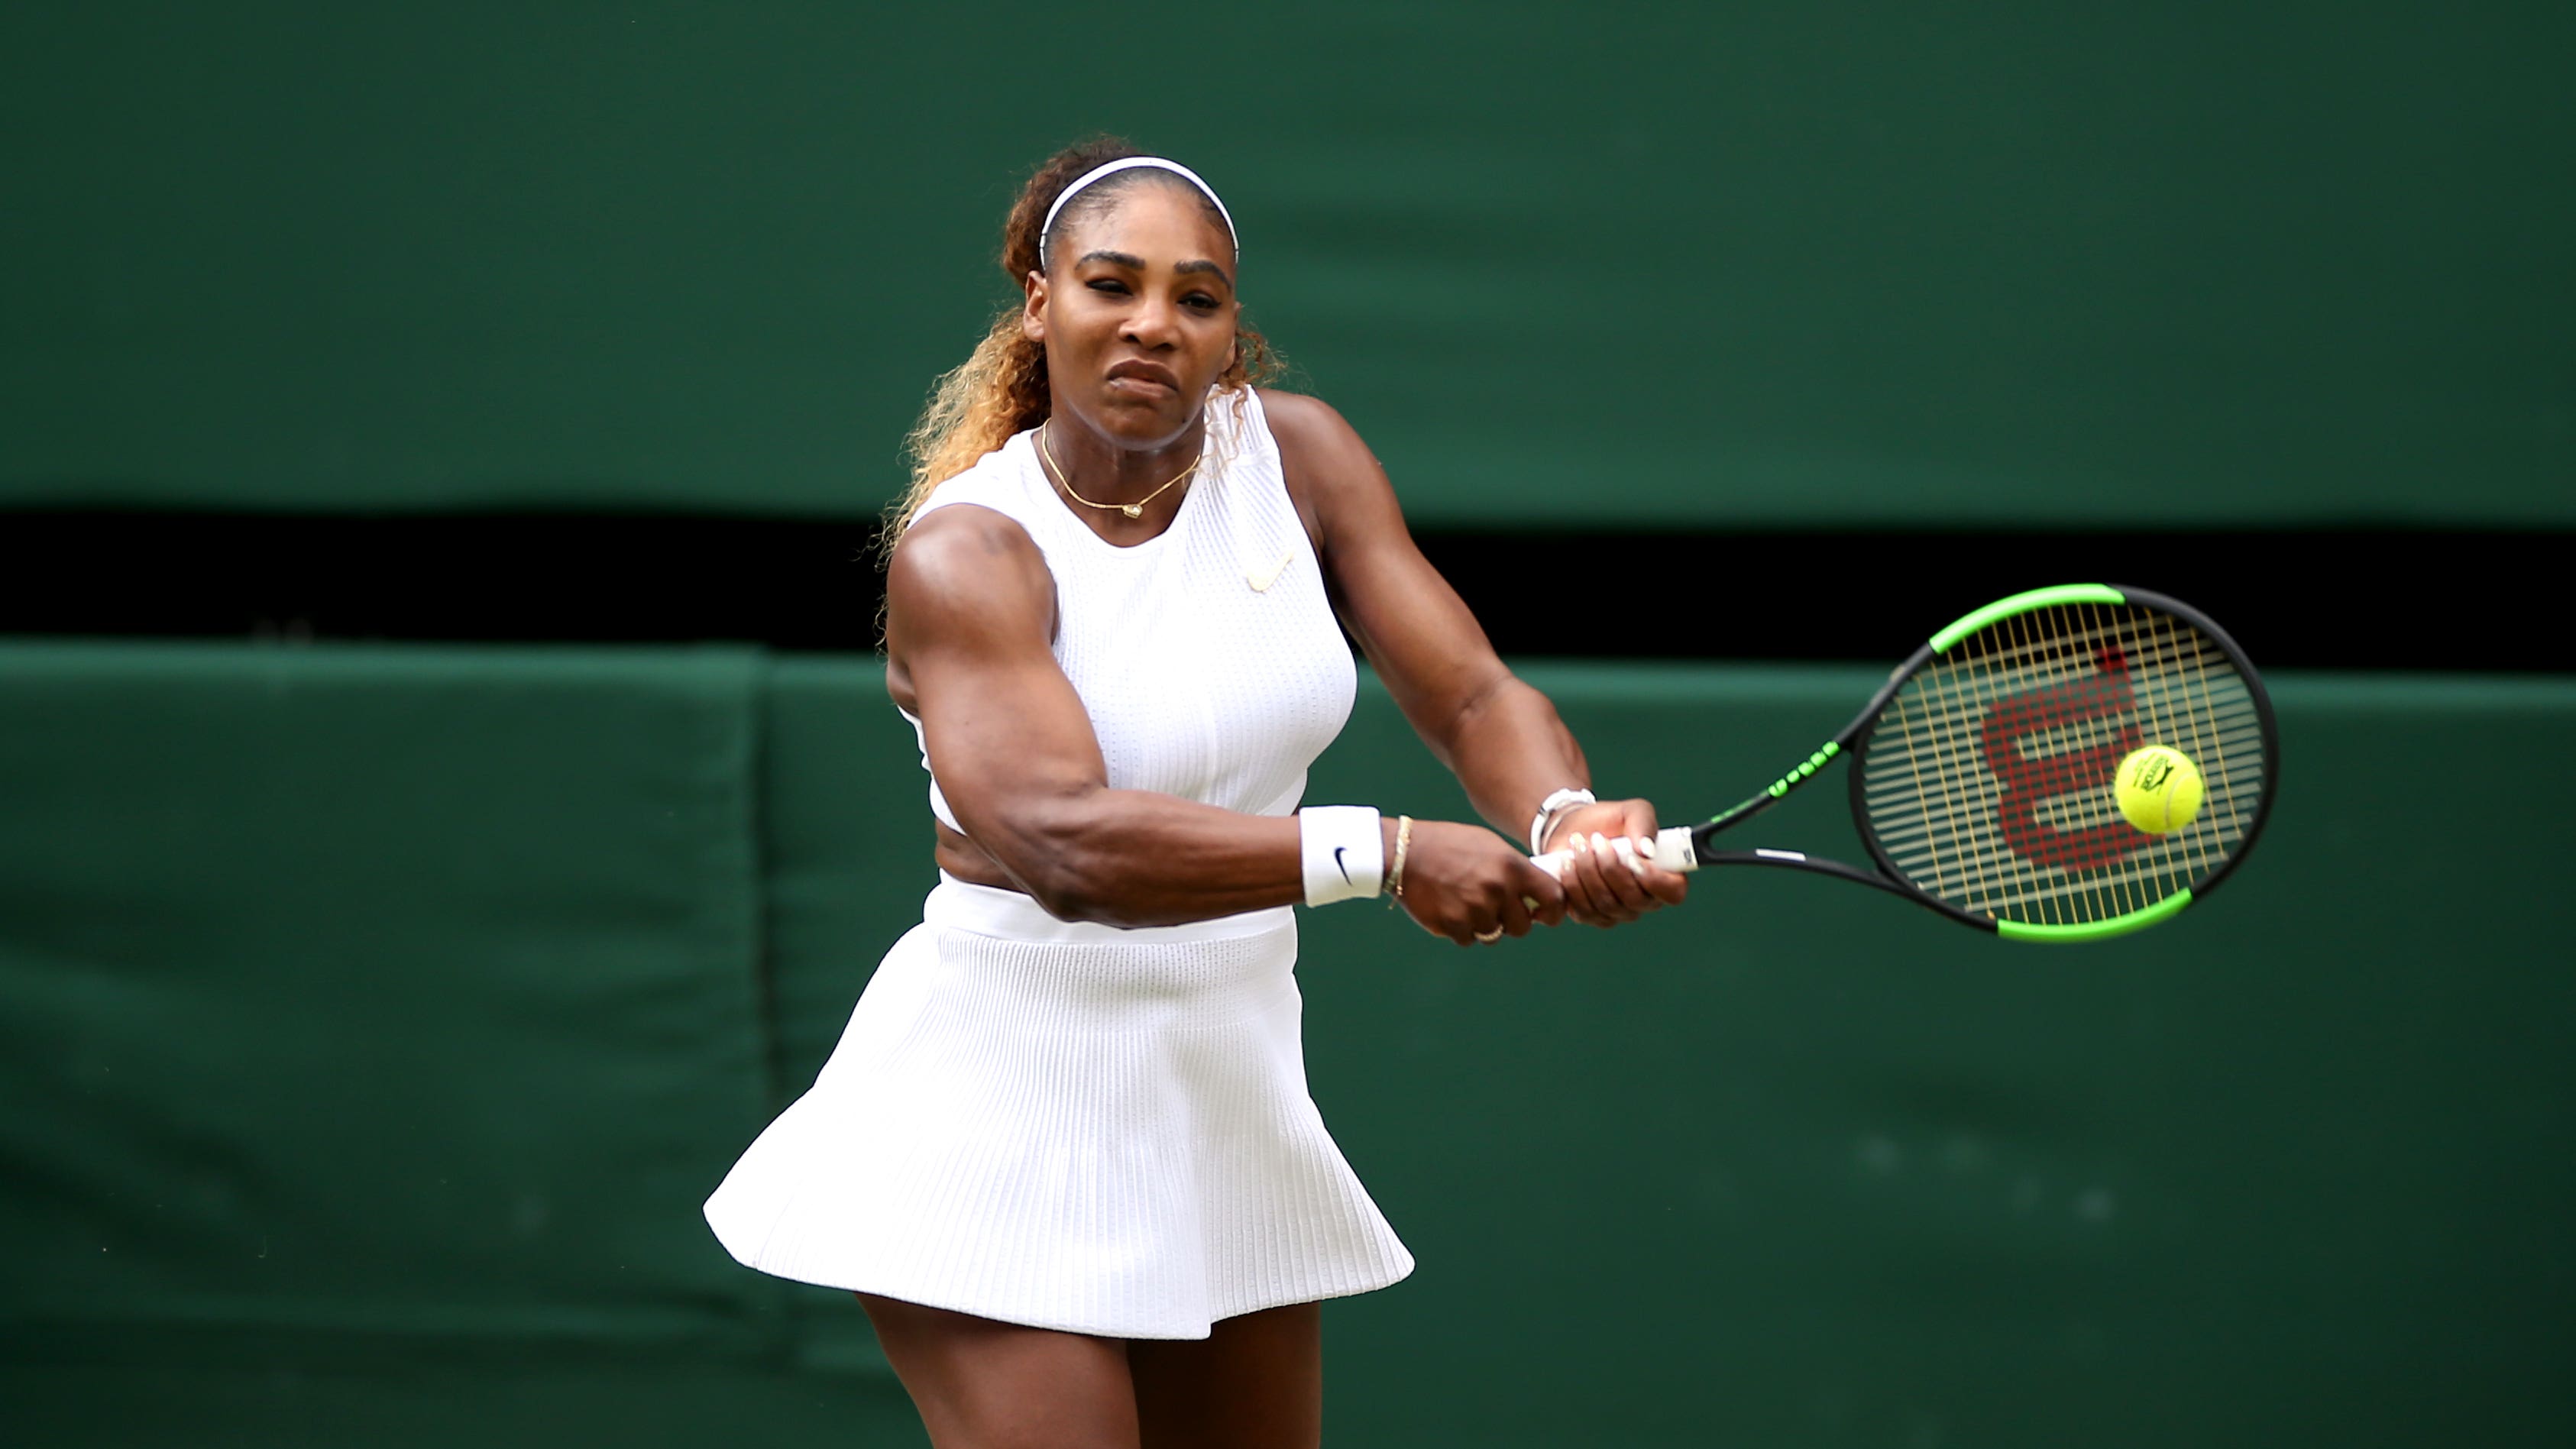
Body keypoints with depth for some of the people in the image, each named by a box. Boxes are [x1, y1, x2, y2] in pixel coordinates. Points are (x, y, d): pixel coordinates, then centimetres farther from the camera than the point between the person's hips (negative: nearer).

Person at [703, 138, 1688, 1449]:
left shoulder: (1295, 455, -1)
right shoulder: (966, 552, -17)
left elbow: (1471, 695, -4)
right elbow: (1064, 840, -32)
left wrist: (1568, 820, -28)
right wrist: (1384, 854, -37)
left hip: (1231, 1088, 6)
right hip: (1010, 1117, -6)